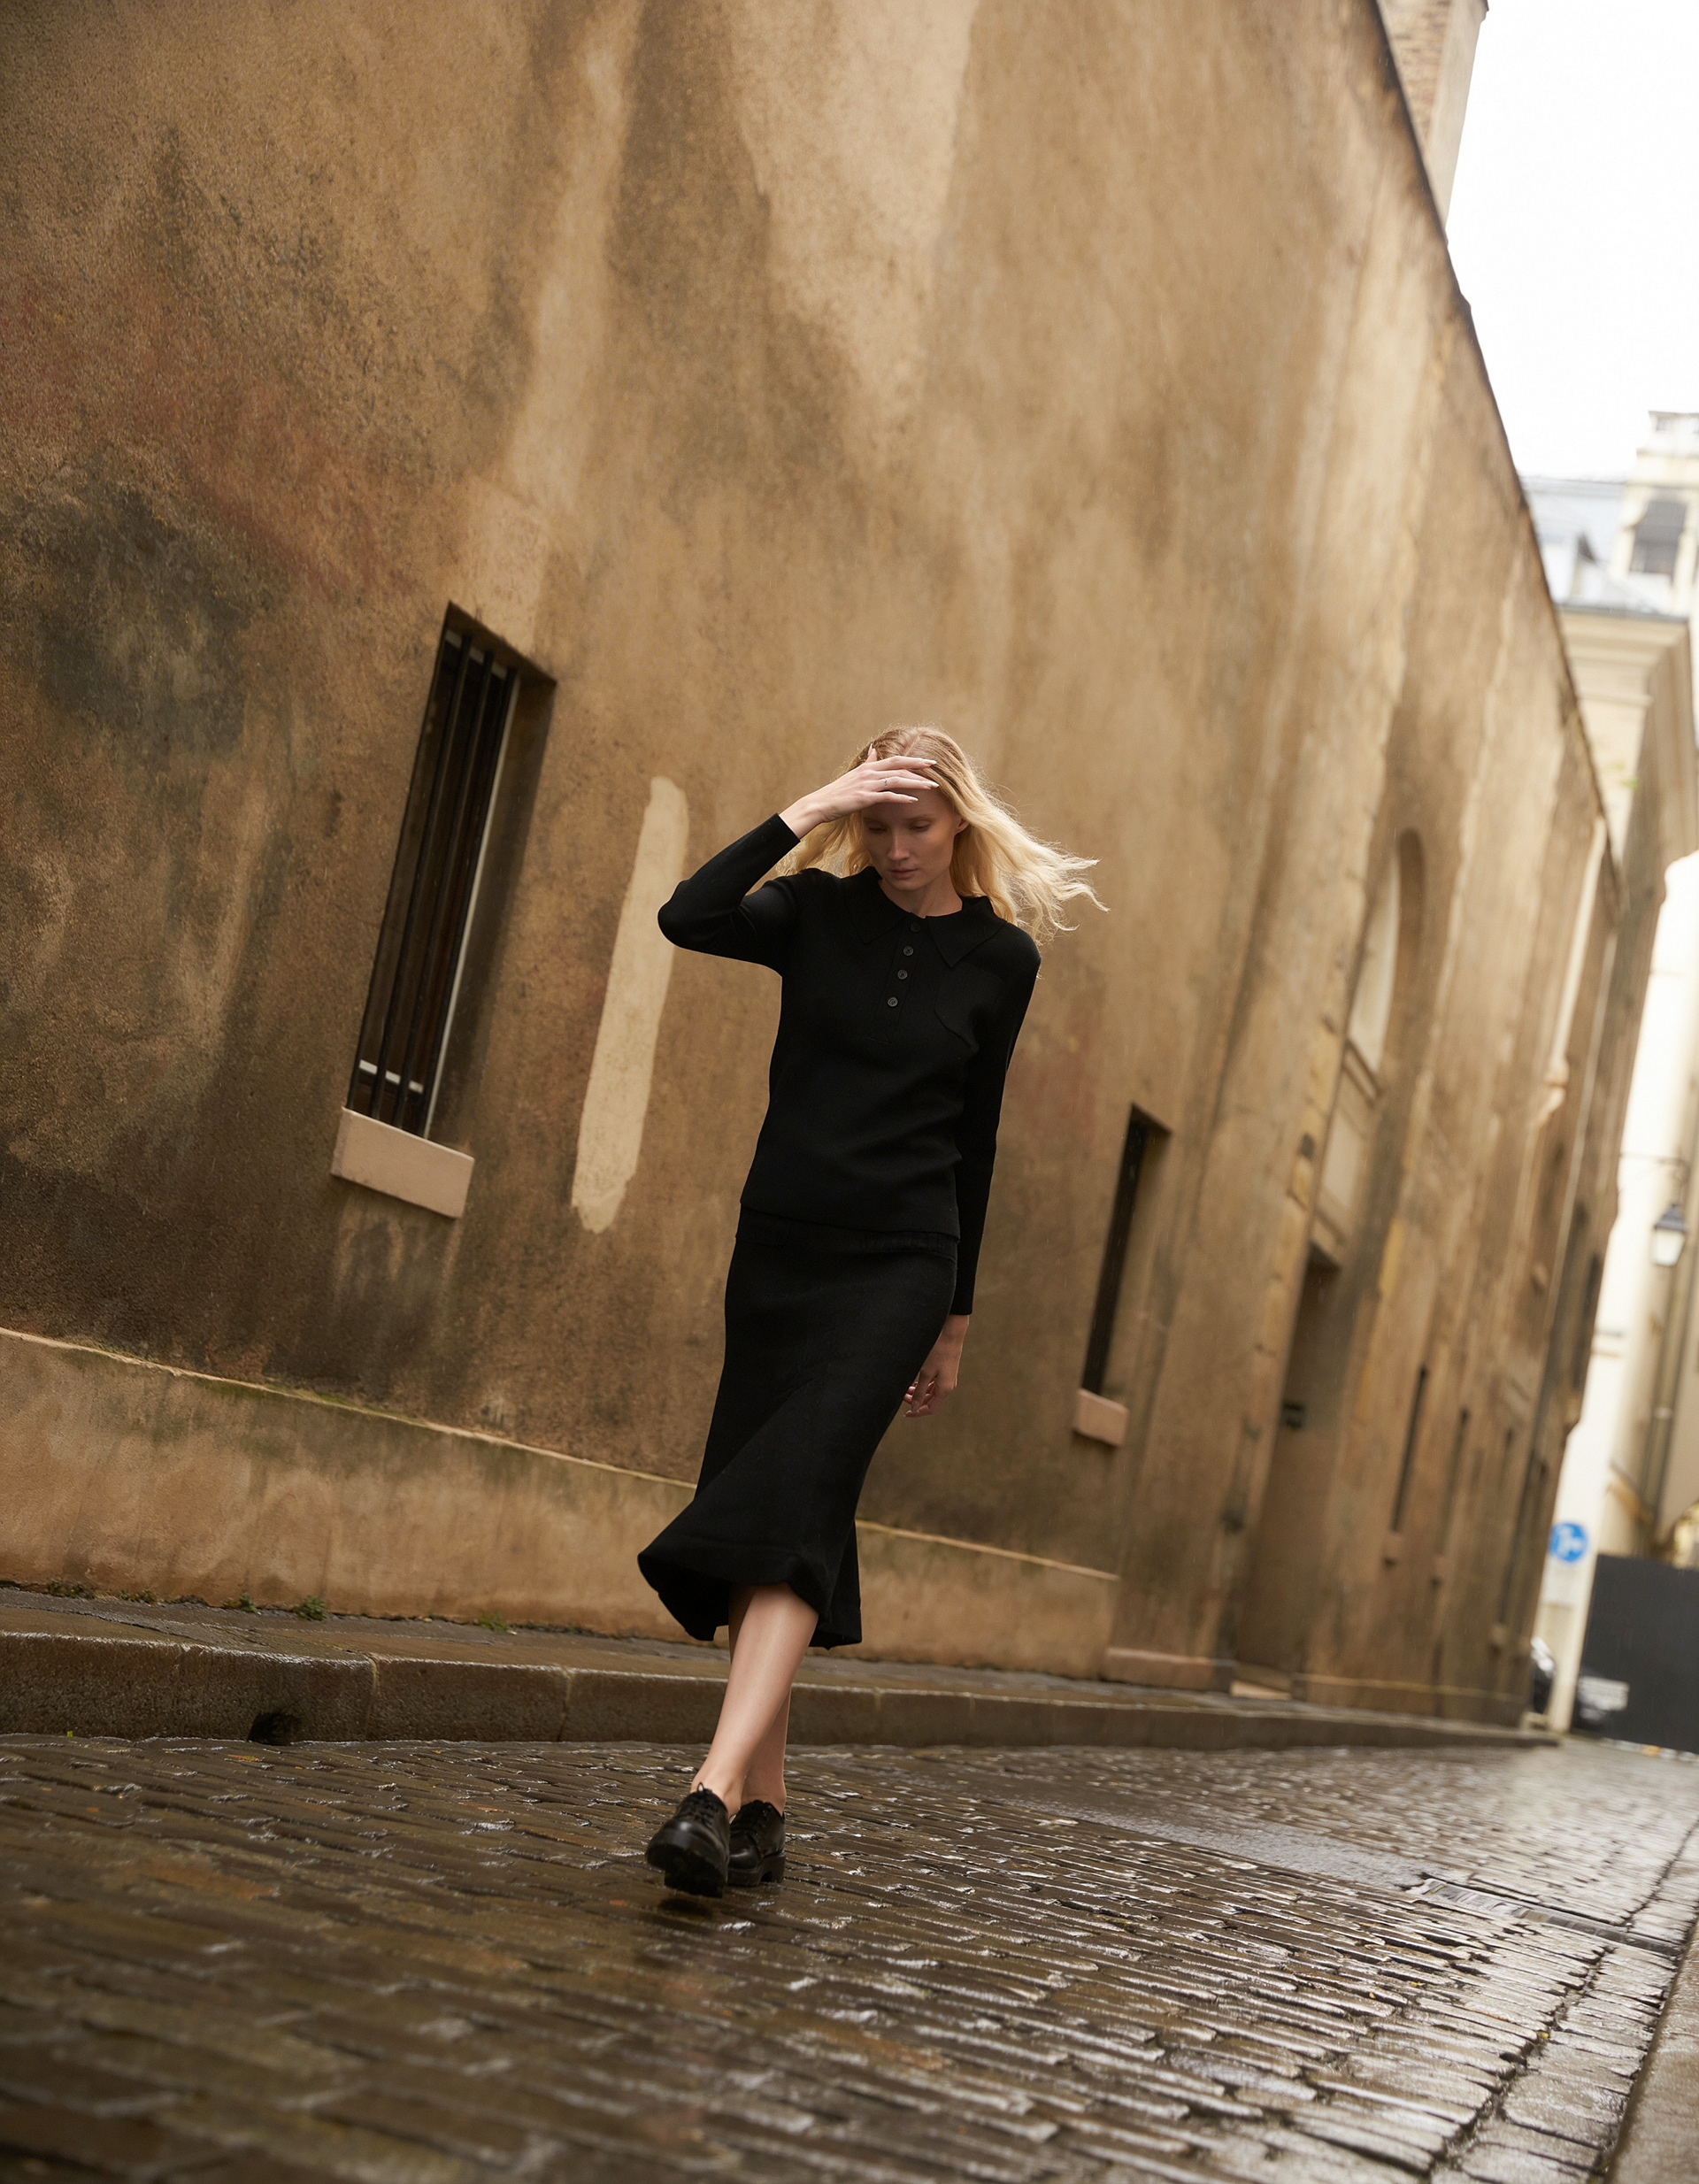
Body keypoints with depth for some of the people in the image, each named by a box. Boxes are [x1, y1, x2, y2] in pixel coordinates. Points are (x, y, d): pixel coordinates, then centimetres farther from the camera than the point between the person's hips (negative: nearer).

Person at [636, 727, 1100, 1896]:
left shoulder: (1001, 956, 3)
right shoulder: (822, 911, 4)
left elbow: (974, 1135, 9)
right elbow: (688, 919, -15)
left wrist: (956, 1318, 11)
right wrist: (808, 810, -16)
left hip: (898, 1265, -2)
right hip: (779, 1243, 3)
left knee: (794, 1504, -18)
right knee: (767, 1507, 3)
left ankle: (716, 1792, -28)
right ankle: (766, 1809, 13)